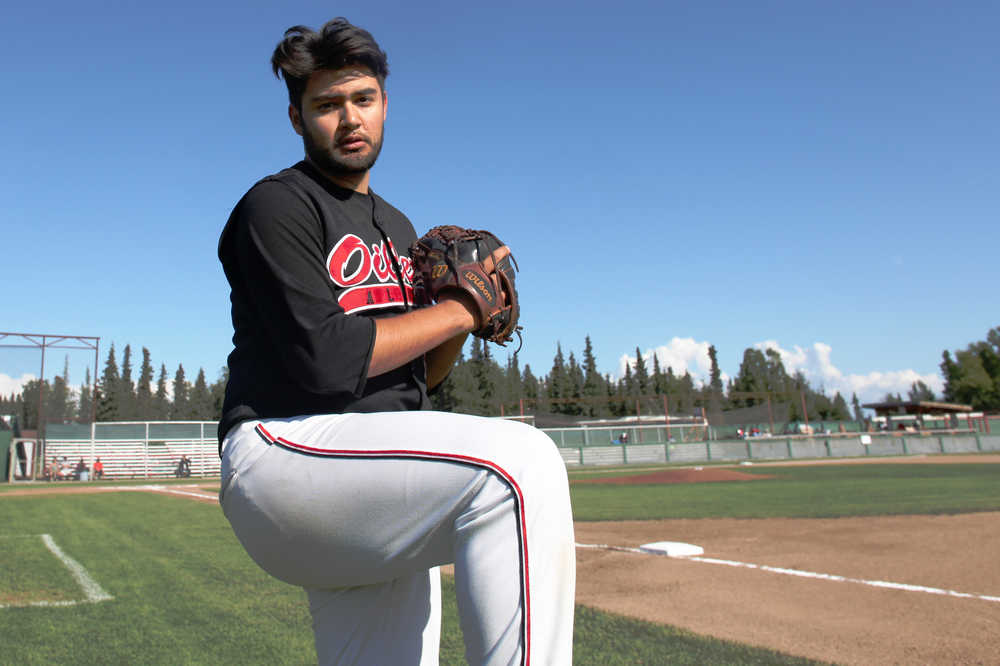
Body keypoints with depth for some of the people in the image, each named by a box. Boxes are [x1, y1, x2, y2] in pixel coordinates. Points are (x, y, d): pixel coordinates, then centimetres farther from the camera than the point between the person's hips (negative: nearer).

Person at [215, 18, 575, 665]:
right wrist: (455, 310, -6)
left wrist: (462, 320, 3)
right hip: (286, 449, -8)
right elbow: (327, 360, -16)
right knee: (520, 457, -31)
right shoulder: (277, 205, -1)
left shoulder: (399, 228, 23)